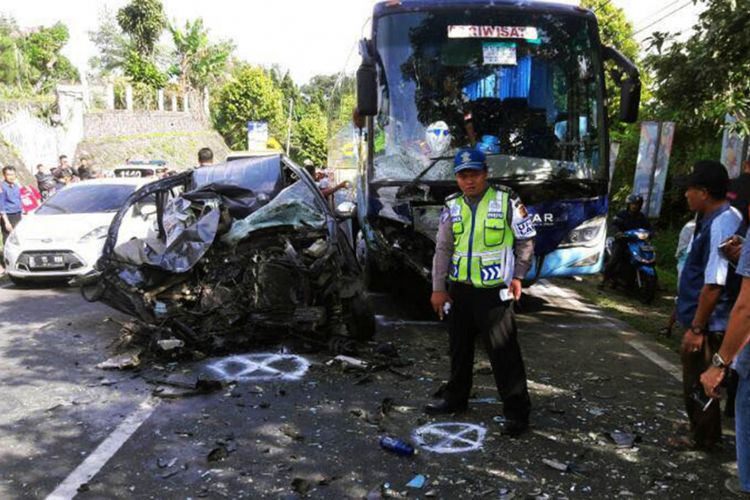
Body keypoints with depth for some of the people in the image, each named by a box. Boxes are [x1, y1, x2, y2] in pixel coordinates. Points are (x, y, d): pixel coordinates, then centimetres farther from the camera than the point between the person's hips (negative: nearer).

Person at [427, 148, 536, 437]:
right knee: (459, 348, 17)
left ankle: (516, 411, 10)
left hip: (494, 291, -5)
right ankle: (456, 399, 34)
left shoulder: (506, 201, -5)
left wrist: (518, 276, -4)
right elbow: (443, 249, 6)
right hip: (459, 290, 5)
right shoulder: (452, 207, 6)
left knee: (504, 352, -2)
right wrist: (438, 288, 1)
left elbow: (526, 240, 2)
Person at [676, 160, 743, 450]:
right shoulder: (721, 218, 8)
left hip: (707, 325, -10)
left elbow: (714, 284, -26)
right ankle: (705, 433, 38)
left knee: (697, 385, 7)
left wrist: (696, 328, -22)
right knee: (698, 383, 23)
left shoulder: (720, 225, -24)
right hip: (704, 322, 10)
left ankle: (702, 440, 23)